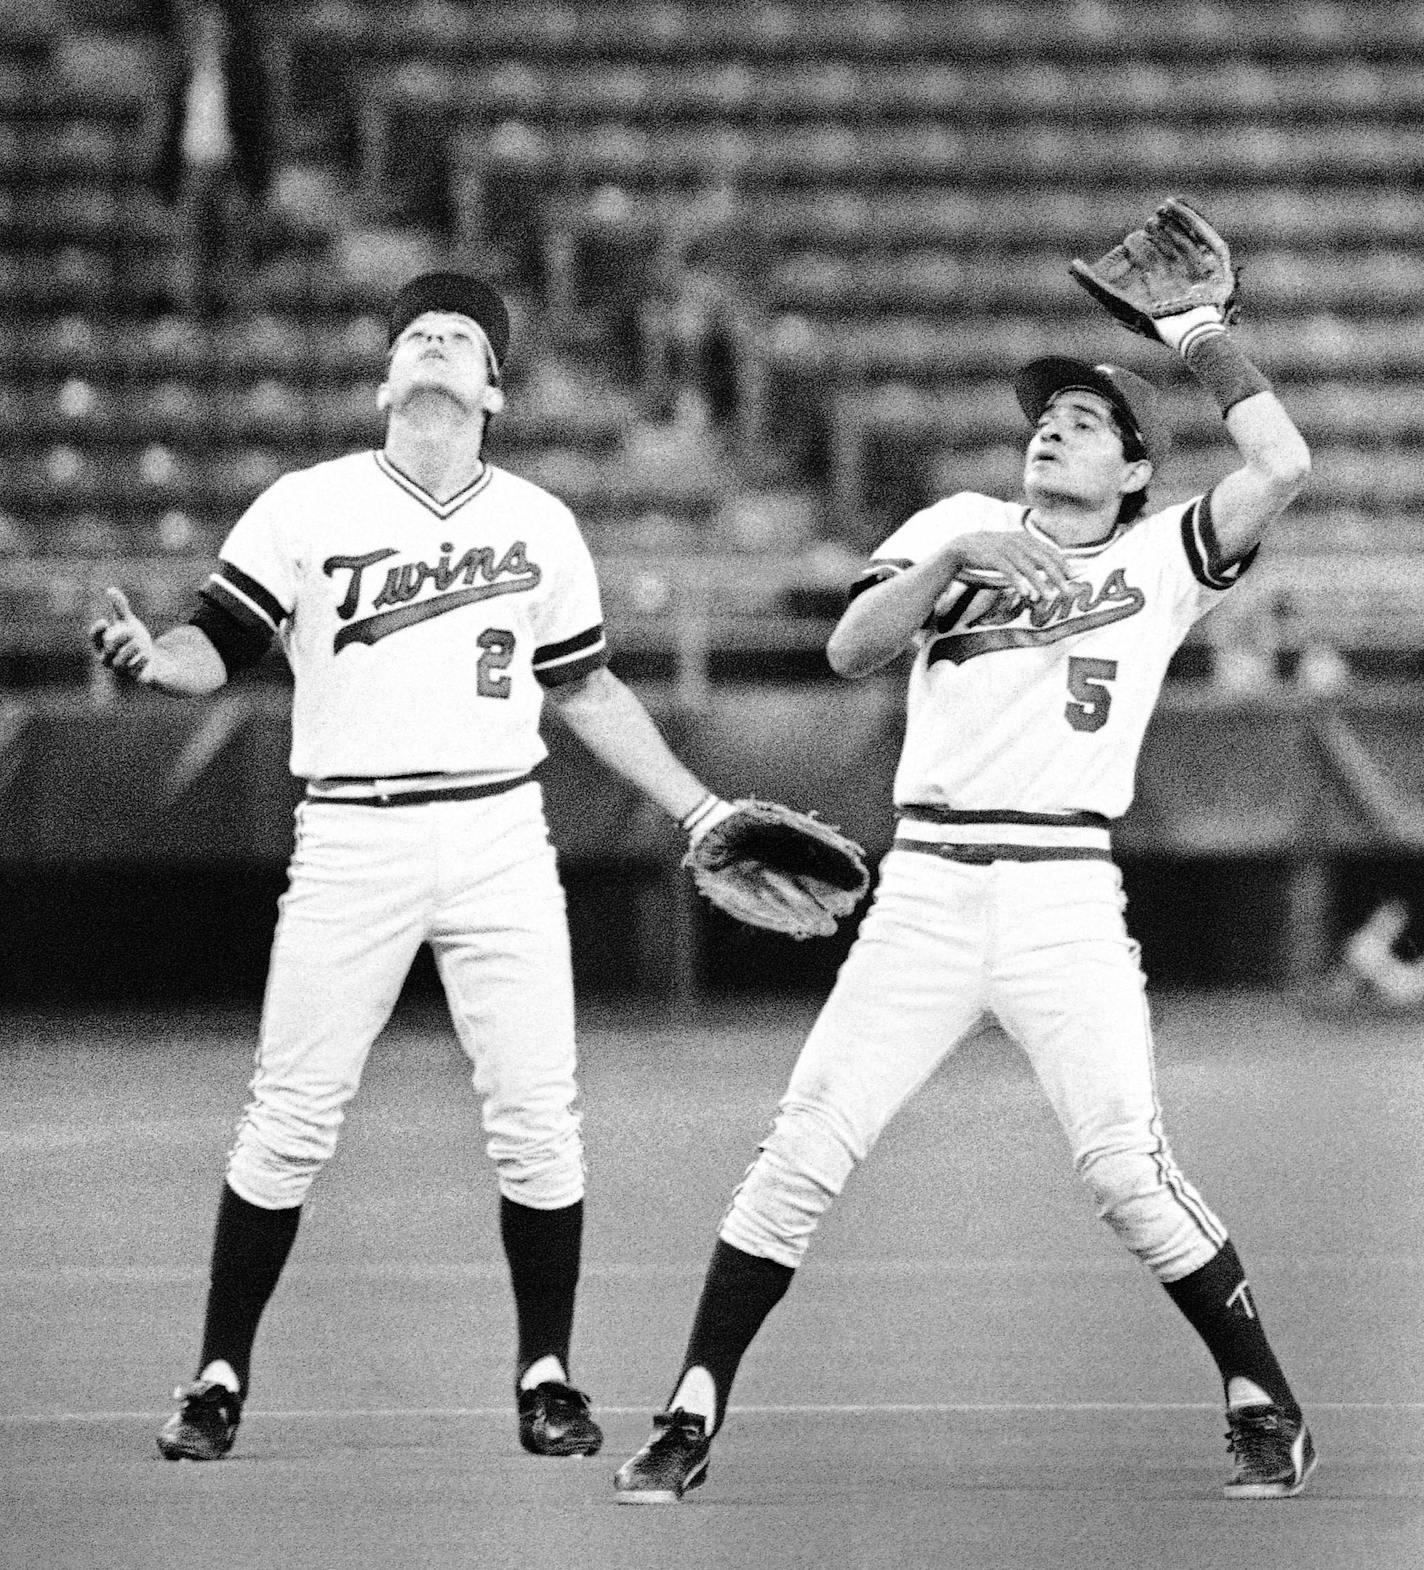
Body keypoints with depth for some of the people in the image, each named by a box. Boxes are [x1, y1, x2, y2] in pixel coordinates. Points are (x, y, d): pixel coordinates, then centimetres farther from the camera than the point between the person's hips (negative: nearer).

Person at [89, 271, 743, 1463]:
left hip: (499, 840, 2)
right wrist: (147, 657, -24)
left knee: (537, 1118, -3)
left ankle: (547, 1375, 12)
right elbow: (217, 648, -1)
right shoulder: (305, 510, 3)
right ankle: (220, 1376, 9)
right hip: (350, 842, -2)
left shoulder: (540, 525, 11)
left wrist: (696, 807, 19)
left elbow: (584, 688, 20)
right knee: (291, 1120, -2)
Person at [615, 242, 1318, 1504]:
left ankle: (1267, 1409, 3)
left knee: (1129, 1169, -13)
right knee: (804, 1153, -5)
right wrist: (955, 558, -16)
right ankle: (691, 1421, 1)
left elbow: (1281, 466, -7)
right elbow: (852, 648, -2)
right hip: (925, 890, 2)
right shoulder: (963, 524, 13)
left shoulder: (1159, 563, 9)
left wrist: (1206, 336, 1)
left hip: (1068, 896, -2)